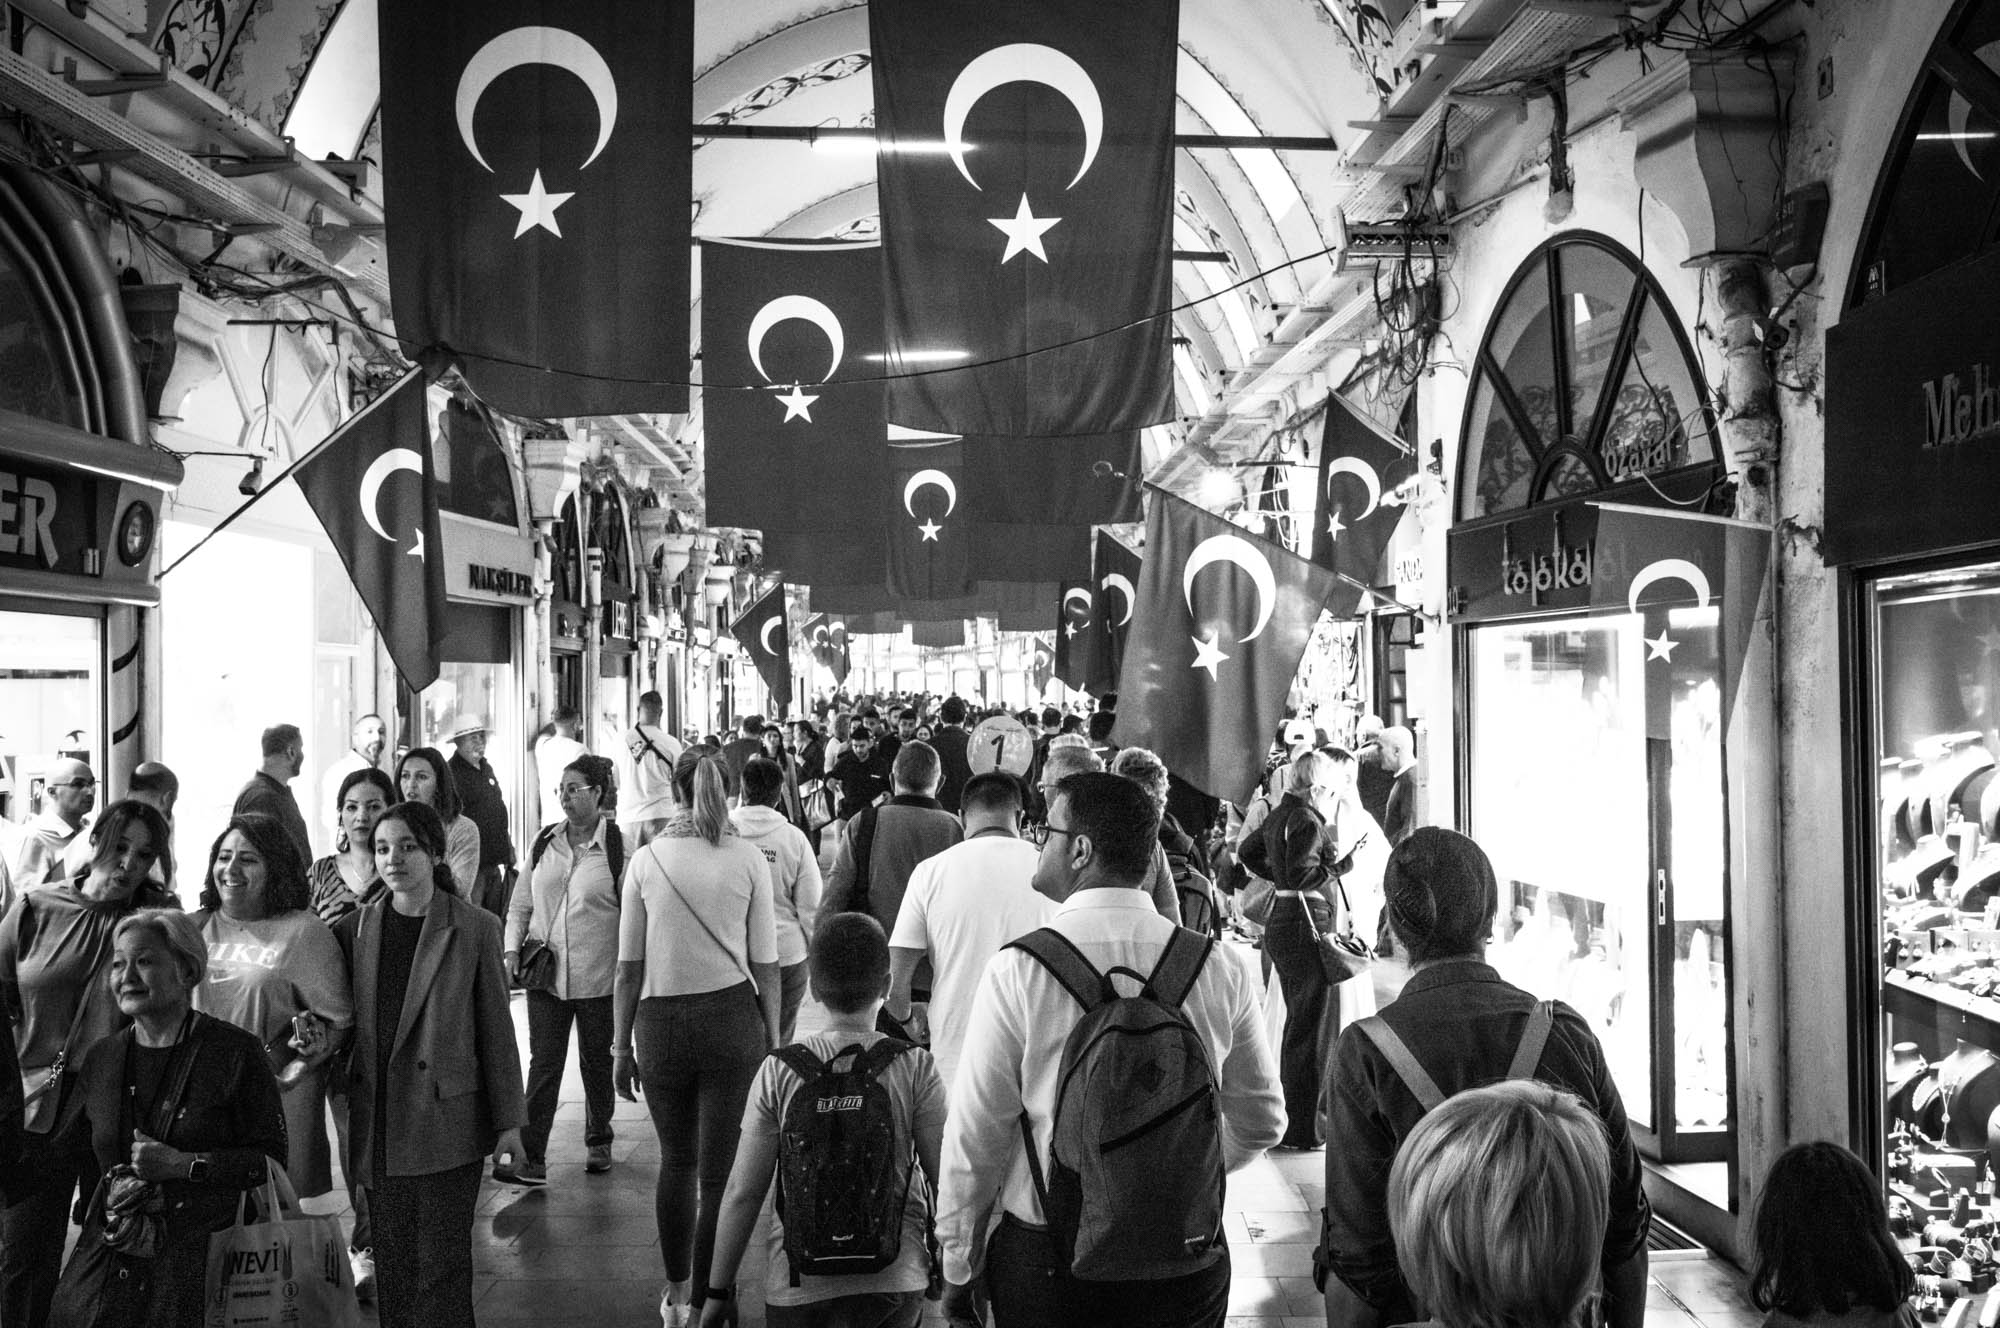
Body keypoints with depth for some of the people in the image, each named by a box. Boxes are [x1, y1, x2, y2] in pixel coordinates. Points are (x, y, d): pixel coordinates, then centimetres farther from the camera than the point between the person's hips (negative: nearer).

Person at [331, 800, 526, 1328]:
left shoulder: (475, 929, -4)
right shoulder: (355, 928, 4)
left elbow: (496, 1028, -2)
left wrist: (507, 1121, -1)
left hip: (447, 1122, -3)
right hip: (378, 1124, 3)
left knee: (442, 1265, 1)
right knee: (392, 1262, 10)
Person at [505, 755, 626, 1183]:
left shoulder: (618, 846, -6)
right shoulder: (543, 843, 7)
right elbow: (520, 905, 14)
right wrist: (513, 950, 1)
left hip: (599, 977, -3)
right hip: (546, 976, 3)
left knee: (597, 1063, 12)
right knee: (543, 1065, 0)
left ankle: (598, 1144, 29)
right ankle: (531, 1157, 1)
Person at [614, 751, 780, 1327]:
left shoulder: (646, 860, -1)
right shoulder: (748, 860, -2)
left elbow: (629, 966, 2)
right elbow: (765, 967, -1)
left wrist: (621, 1047, 10)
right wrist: (773, 1044, 8)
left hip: (660, 1021, 2)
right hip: (732, 1019, -1)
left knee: (676, 1160, 20)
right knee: (719, 1172, 5)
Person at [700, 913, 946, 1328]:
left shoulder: (779, 1073, -2)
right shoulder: (916, 1069, -3)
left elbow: (743, 1193, 0)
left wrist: (718, 1292, 11)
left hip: (799, 1287, 0)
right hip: (895, 1278, 0)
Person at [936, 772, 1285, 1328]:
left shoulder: (1017, 971, -16)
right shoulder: (1220, 970, -6)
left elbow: (974, 1137, -12)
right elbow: (1261, 1121, 4)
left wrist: (958, 1268, 1)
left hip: (1046, 1262, -2)